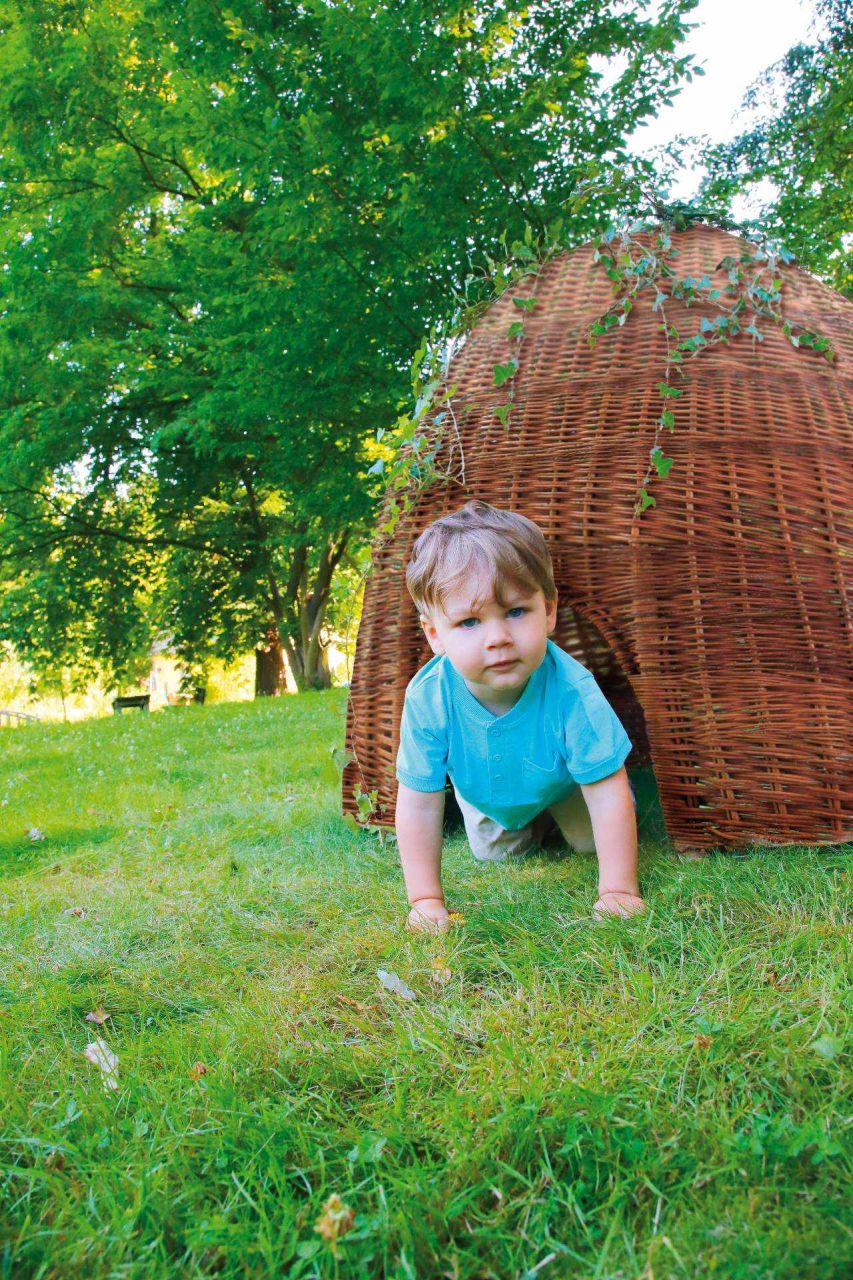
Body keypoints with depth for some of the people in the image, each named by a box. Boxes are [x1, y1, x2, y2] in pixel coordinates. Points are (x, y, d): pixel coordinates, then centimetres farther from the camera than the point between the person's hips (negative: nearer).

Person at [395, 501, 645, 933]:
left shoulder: (571, 690, -44)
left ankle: (560, 814, 38)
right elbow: (419, 804, -30)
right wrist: (426, 900, -29)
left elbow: (609, 795, -35)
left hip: (562, 782, -2)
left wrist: (618, 890, -34)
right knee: (494, 853, 20)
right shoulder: (428, 698, -40)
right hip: (485, 795, 2)